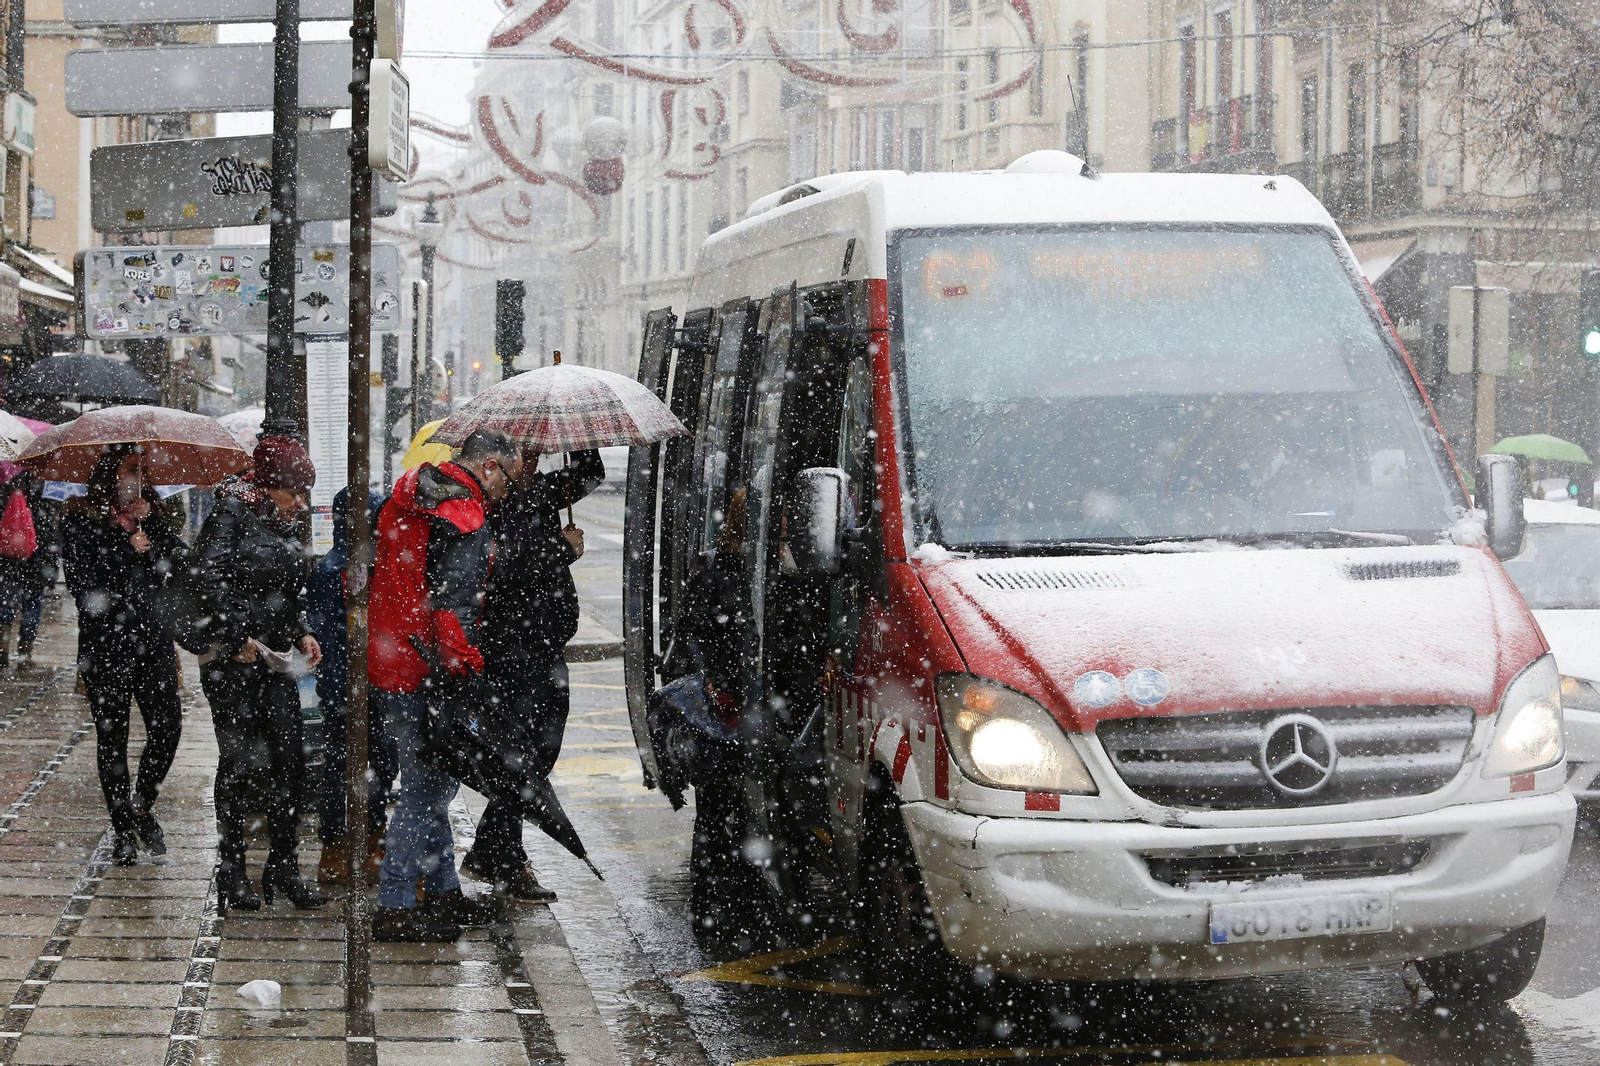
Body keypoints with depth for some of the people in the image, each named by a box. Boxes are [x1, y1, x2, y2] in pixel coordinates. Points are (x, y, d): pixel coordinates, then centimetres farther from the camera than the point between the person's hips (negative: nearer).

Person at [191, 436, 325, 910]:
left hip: (275, 658, 7)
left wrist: (302, 634, 8)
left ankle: (283, 867, 8)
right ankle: (230, 870, 10)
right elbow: (208, 580, -17)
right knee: (238, 763, -1)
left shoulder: (287, 525, 14)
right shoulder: (231, 514, -8)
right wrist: (238, 636, -20)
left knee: (288, 759, 0)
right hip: (230, 659, -7)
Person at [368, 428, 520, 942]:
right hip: (422, 676, -10)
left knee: (431, 782, 19)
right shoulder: (464, 517, -17)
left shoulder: (406, 502, 14)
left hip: (385, 662, 10)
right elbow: (451, 605, -24)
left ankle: (442, 890, 29)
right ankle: (394, 908, 0)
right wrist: (468, 668, -21)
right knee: (426, 788, -3)